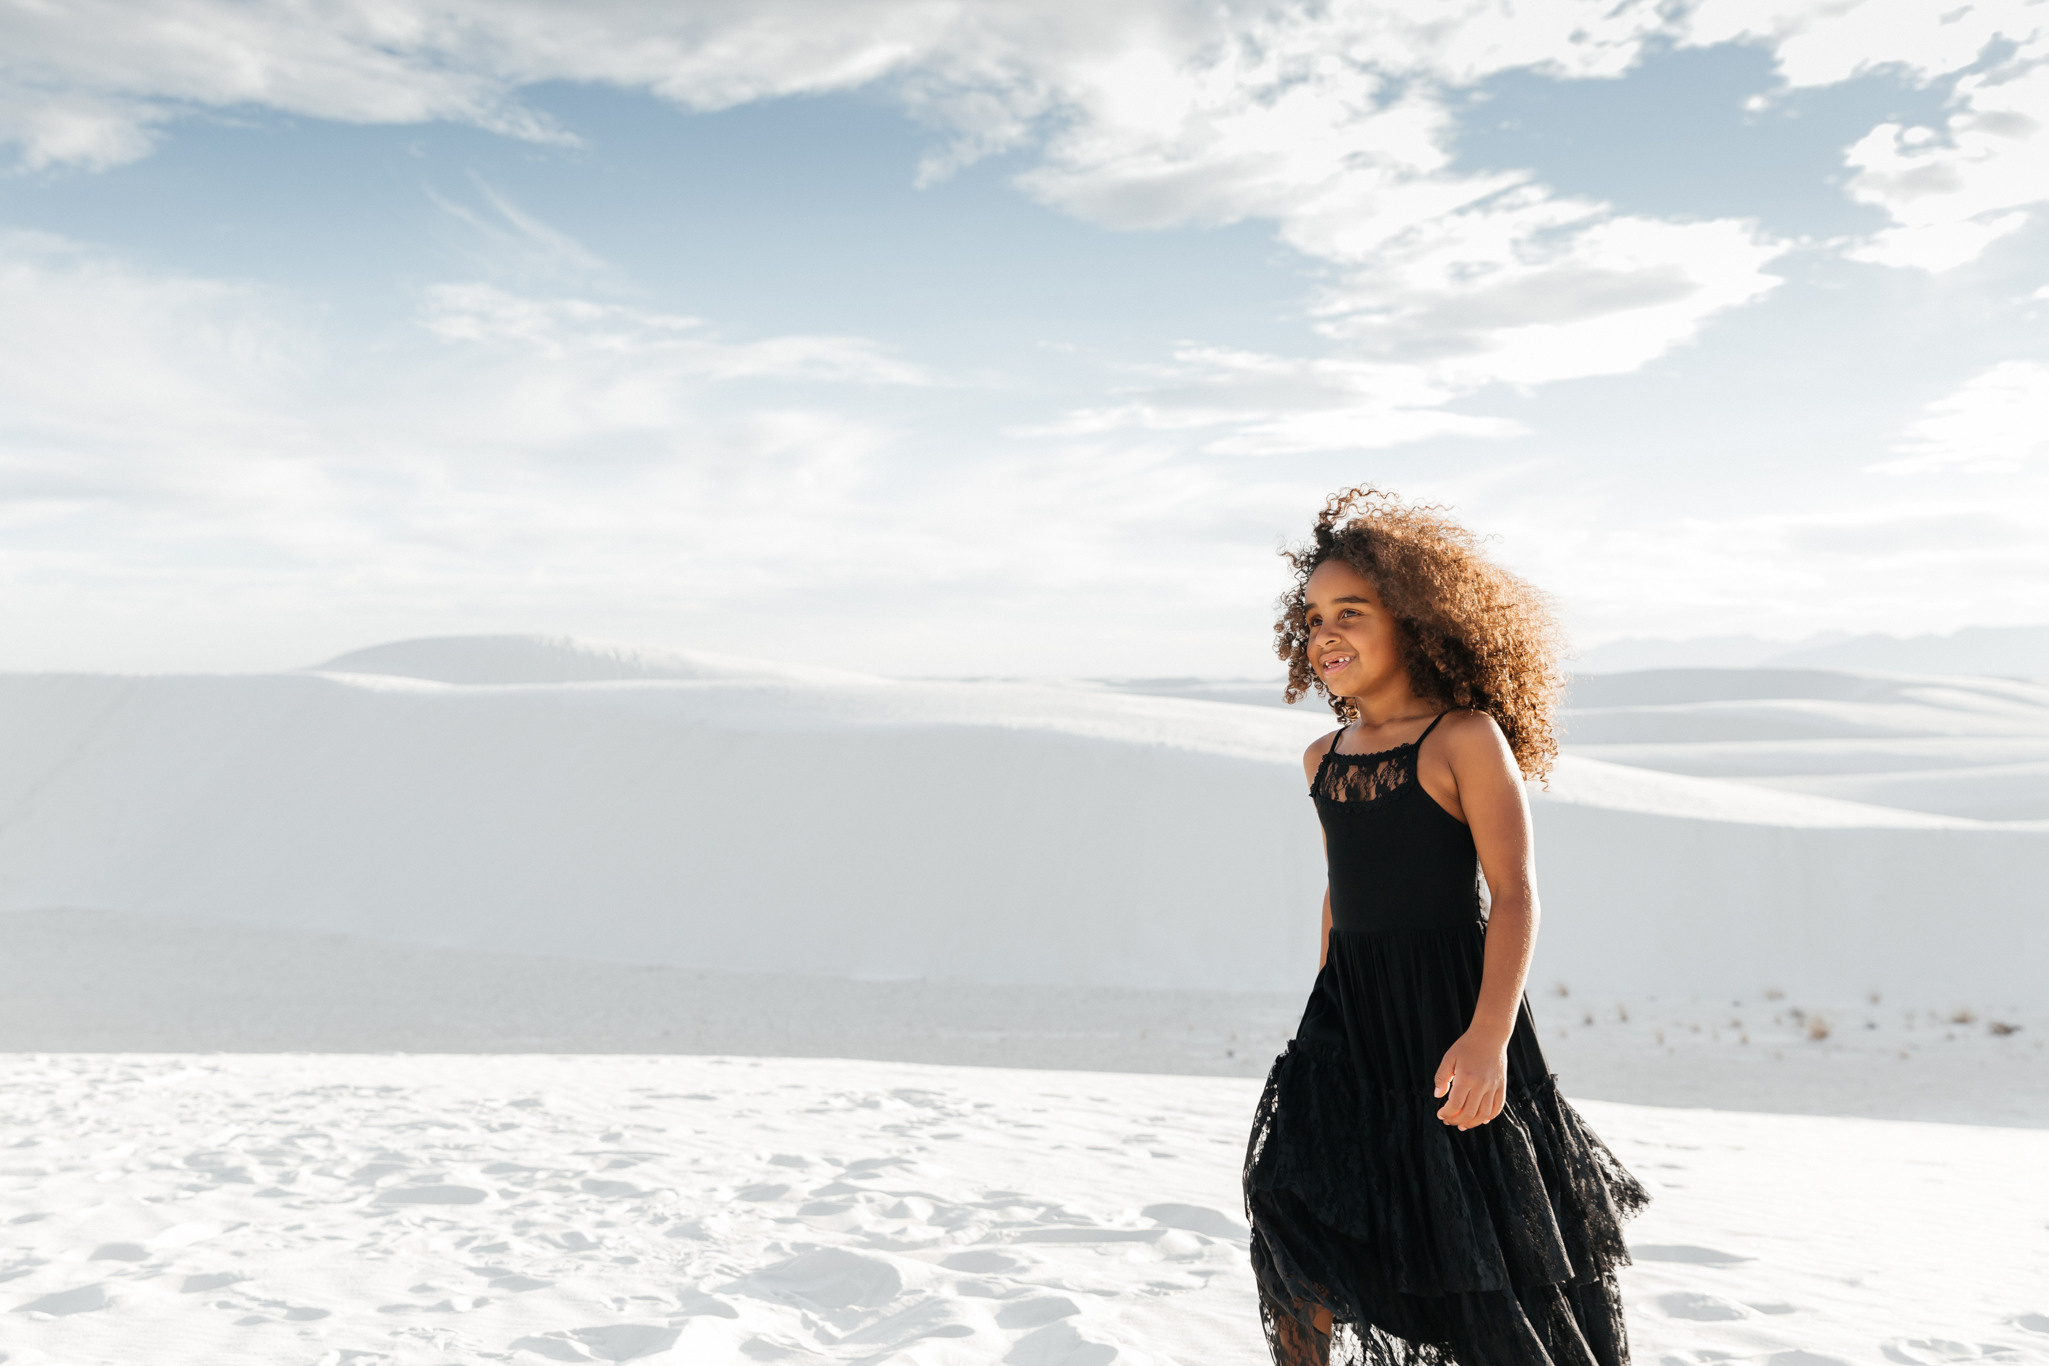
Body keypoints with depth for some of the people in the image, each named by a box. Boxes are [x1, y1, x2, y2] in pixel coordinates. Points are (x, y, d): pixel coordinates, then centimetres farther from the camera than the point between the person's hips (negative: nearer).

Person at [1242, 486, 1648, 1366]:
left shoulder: (1465, 738, -10)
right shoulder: (1322, 760, 9)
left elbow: (1515, 893, -15)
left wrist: (1489, 1035, -25)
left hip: (1449, 1002, -5)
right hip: (1348, 1008, 5)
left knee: (1494, 1245, 8)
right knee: (1295, 1211, -5)